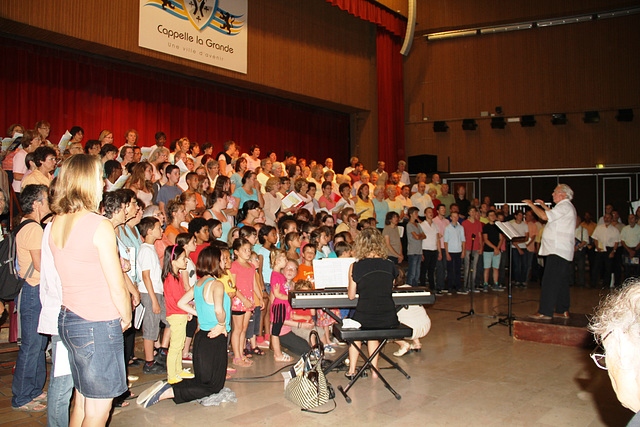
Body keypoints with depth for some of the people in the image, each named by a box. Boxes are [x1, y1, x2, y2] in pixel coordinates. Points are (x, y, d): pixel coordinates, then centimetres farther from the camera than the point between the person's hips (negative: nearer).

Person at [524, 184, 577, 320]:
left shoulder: (565, 206, -13)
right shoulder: (567, 207, 20)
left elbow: (545, 216, -24)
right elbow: (553, 215, 35)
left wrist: (531, 204, -12)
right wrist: (544, 206, 29)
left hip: (557, 251, -11)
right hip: (564, 251, 11)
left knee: (550, 281, -11)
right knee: (561, 281, 13)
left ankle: (545, 312, -12)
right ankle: (563, 311, 19)